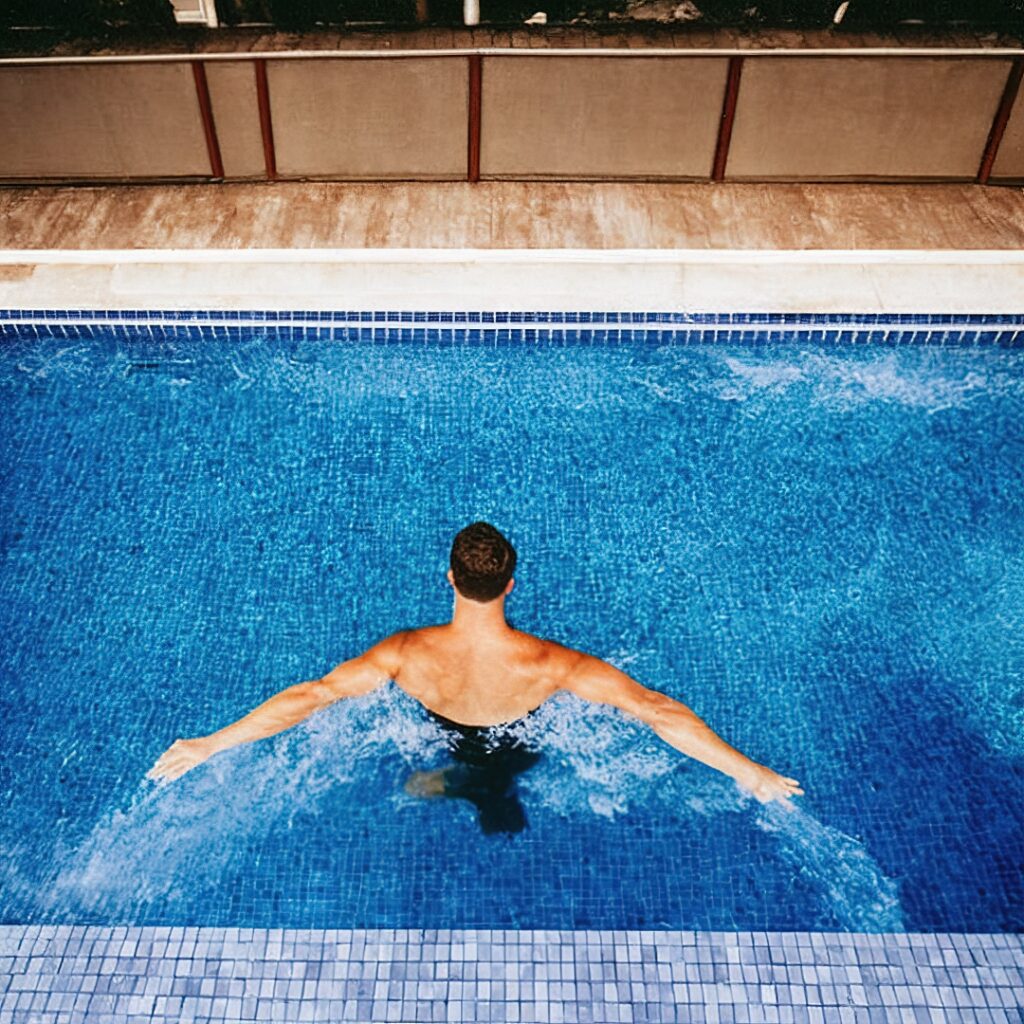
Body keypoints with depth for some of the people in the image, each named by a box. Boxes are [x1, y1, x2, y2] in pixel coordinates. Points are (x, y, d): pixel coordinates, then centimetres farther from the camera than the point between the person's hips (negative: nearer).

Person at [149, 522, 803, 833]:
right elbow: (656, 709, -38)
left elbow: (310, 696, -35)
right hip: (518, 757, 1)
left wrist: (207, 746, -28)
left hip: (440, 748, -1)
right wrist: (749, 772, -29)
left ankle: (443, 787, 14)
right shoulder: (551, 664, -39)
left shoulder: (408, 655, -36)